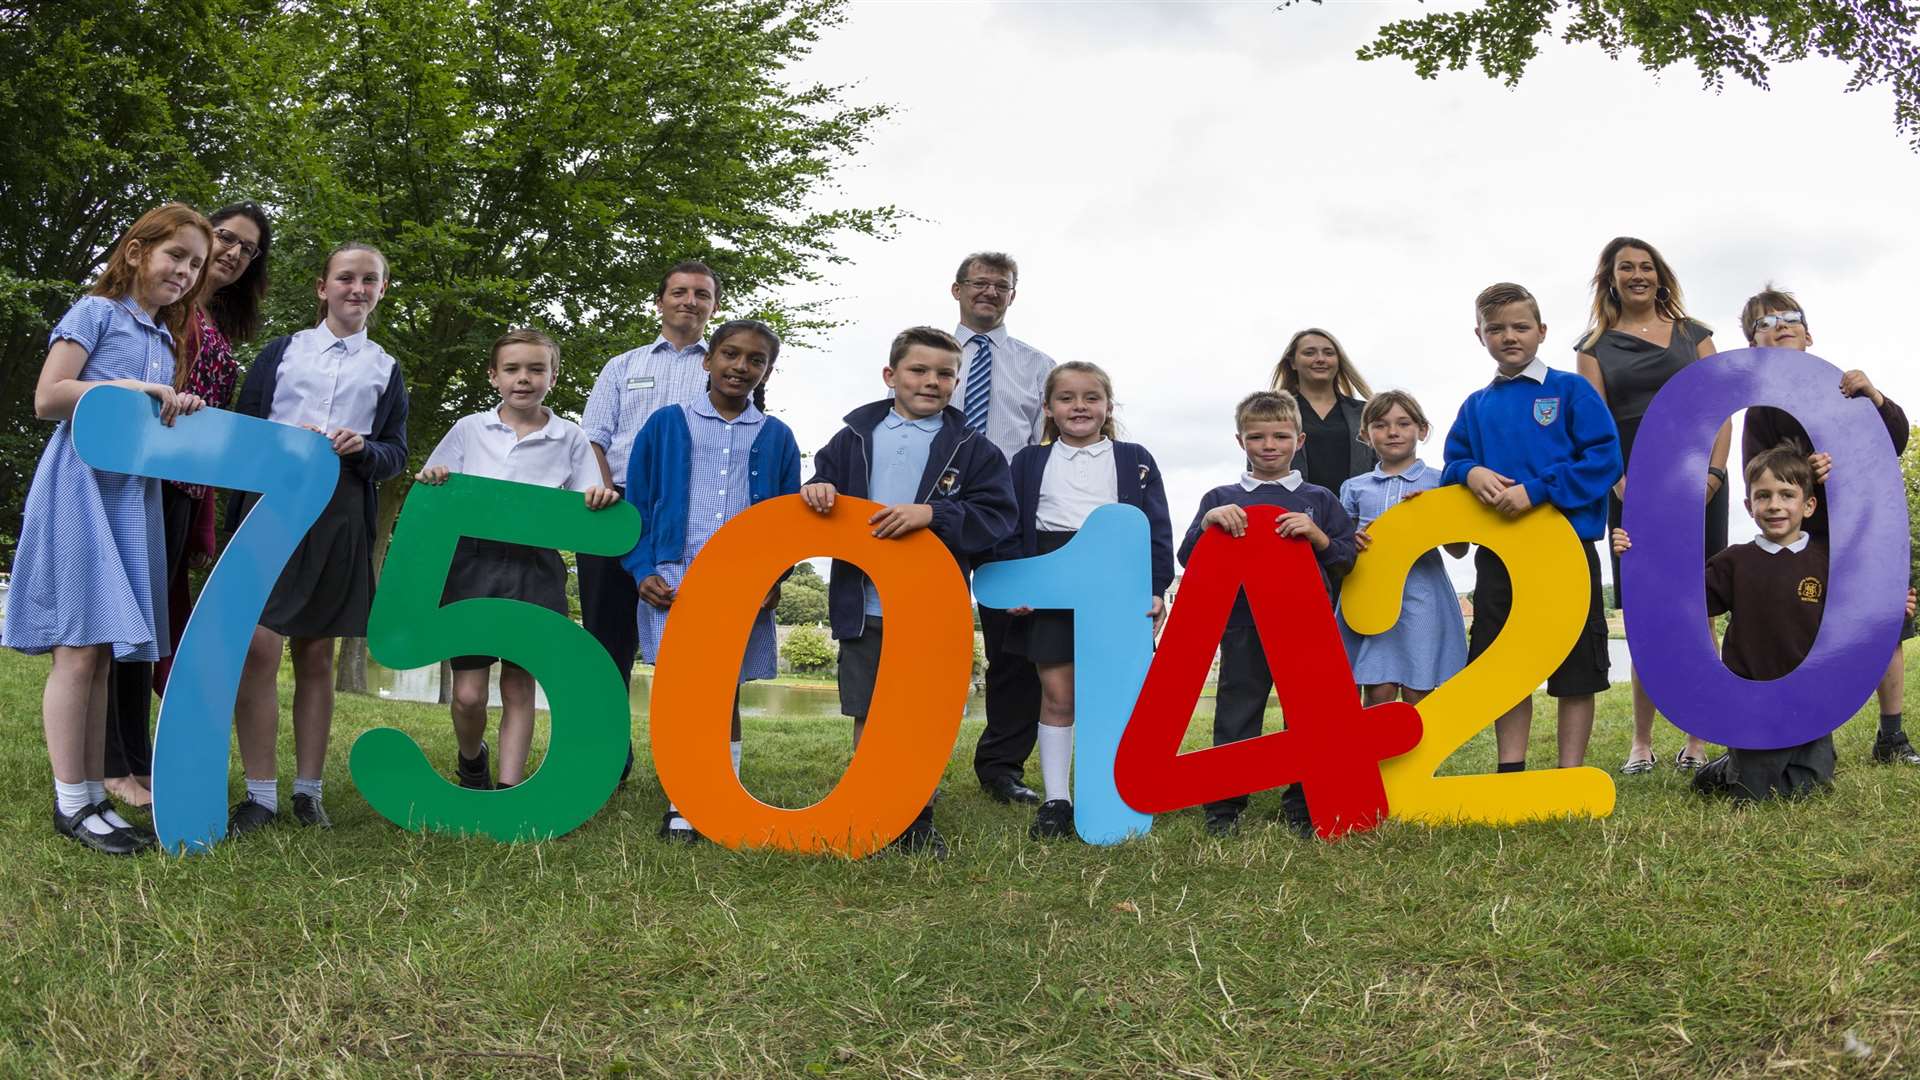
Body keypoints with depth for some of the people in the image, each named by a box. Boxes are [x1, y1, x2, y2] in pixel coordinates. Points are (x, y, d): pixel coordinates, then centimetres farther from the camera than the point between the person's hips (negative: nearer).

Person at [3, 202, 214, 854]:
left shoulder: (168, 338, 21)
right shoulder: (98, 312, 1)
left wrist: (180, 414, 5)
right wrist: (131, 388, -14)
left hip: (136, 494, 7)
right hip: (82, 485, -7)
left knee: (102, 651, 6)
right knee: (80, 646, -9)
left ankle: (94, 795, 8)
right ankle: (70, 803, -4)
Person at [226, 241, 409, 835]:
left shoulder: (387, 370, 15)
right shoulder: (282, 350, 12)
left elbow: (396, 455, 10)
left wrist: (363, 449, -10)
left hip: (341, 516, 1)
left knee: (316, 653, 6)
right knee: (259, 646, -11)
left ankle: (308, 789, 13)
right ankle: (260, 793, -3)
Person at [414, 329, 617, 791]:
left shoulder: (570, 438, 6)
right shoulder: (469, 429, 7)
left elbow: (585, 509, 5)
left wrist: (602, 497, -16)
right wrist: (432, 479, -9)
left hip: (534, 569, 0)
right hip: (472, 563, 0)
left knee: (519, 688, 3)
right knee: (468, 694, -2)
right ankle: (471, 760, 29)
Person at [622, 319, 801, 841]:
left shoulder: (776, 438, 9)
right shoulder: (667, 424, 6)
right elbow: (637, 501, 6)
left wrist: (776, 579, -2)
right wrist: (643, 570, -4)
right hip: (675, 578, -1)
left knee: (725, 694, 7)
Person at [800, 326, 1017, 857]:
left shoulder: (973, 449, 2)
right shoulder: (854, 437, 9)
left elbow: (996, 517, -7)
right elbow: (824, 484, 12)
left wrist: (931, 513, -20)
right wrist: (817, 489, -12)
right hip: (864, 604, 2)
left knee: (923, 715, 6)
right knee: (867, 715, 8)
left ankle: (916, 822, 19)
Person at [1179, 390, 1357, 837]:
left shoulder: (1319, 500, 10)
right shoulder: (1220, 501, 8)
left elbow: (1346, 560, 7)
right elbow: (1189, 561, 3)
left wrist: (1317, 535, -11)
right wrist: (1208, 523, -14)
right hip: (1243, 629, -1)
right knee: (1236, 718, 3)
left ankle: (1302, 806, 17)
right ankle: (1224, 808, 11)